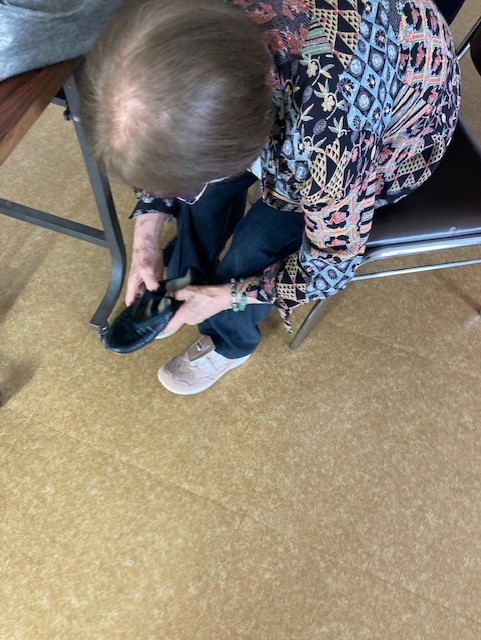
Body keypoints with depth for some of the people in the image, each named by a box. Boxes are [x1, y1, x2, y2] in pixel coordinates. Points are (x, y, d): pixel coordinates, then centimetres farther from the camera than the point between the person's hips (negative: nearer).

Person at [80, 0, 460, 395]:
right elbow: (164, 152, -8)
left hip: (388, 137, -4)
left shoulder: (331, 141, -46)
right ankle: (182, 288, 19)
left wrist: (225, 297, -17)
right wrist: (146, 240, -11)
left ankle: (230, 344, 18)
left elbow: (331, 265, -26)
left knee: (253, 248, -15)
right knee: (196, 178, -11)